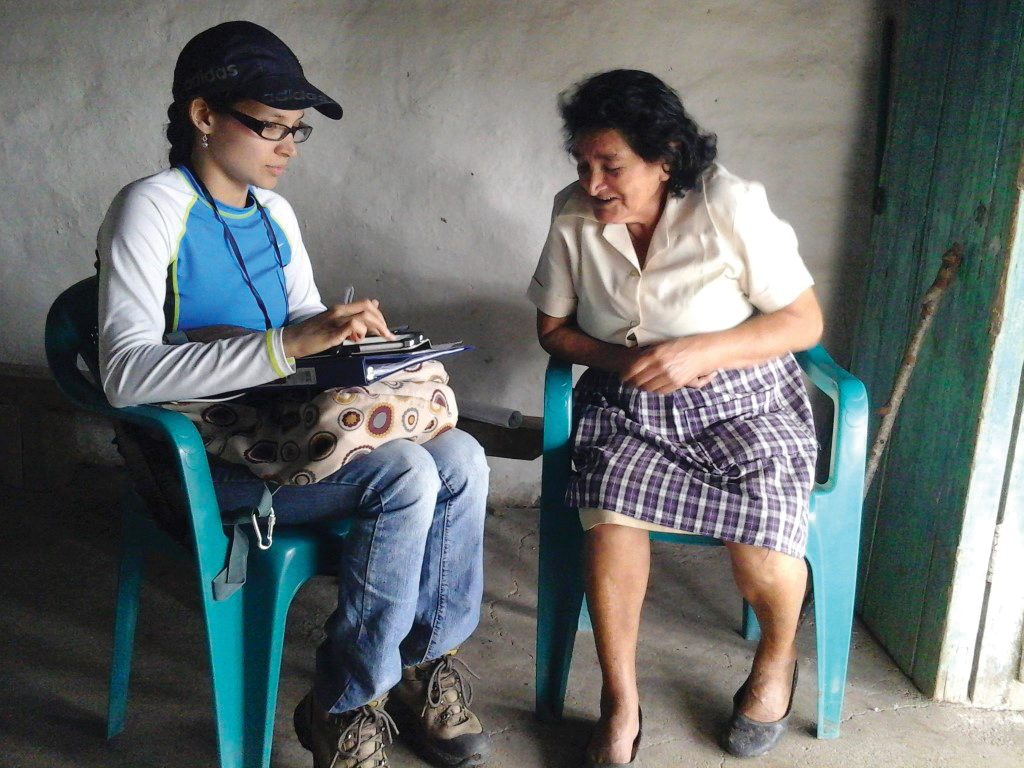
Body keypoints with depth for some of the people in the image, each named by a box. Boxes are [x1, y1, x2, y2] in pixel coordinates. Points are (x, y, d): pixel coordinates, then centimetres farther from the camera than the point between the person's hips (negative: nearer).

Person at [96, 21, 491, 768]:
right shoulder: (152, 209, -13)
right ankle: (343, 702, -7)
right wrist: (289, 344, -34)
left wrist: (348, 329, -4)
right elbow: (125, 371, -26)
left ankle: (424, 660, 6)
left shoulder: (275, 214, 11)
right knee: (404, 475, -27)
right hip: (206, 457, -7)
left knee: (462, 459, -13)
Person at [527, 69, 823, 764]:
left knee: (761, 547, -22)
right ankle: (621, 706, -5)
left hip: (742, 400, -2)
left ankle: (777, 659, 17)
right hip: (627, 404, 2)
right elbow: (553, 327, 5)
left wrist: (699, 350, -23)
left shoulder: (731, 207, -15)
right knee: (610, 513, -27)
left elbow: (805, 321, -9)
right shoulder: (574, 216, -6)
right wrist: (626, 361, -14)